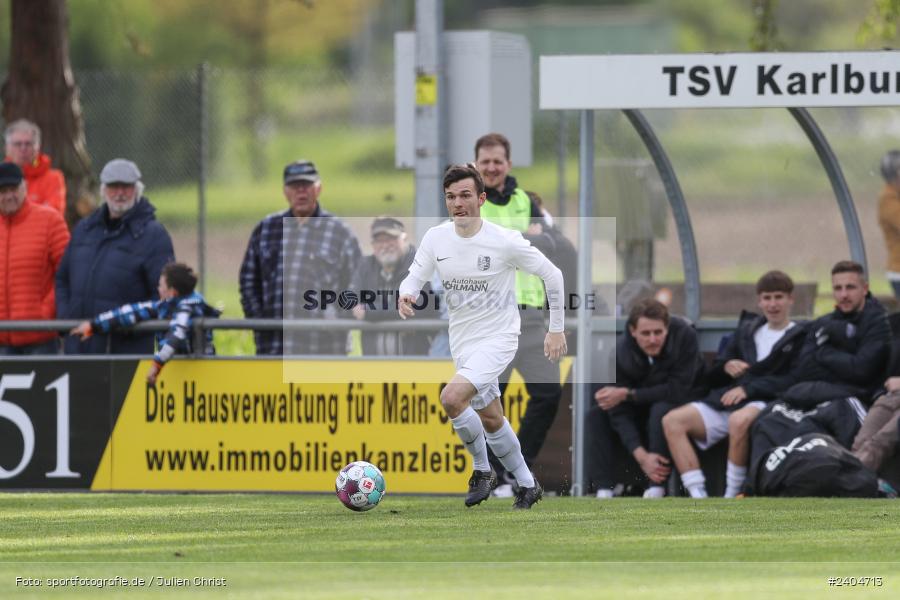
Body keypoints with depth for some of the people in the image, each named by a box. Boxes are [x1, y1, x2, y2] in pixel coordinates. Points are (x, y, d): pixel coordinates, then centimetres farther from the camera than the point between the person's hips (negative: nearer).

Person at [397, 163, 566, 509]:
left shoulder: (505, 242, -16)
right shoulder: (435, 238, -4)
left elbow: (552, 275, -5)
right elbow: (415, 276, 5)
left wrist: (556, 329, -3)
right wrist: (406, 295, -20)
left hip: (497, 338, -6)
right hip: (462, 342, 6)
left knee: (451, 397, -26)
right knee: (490, 421, 14)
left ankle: (482, 469, -6)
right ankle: (527, 485, 33)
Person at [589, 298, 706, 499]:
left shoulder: (684, 336, -27)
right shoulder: (621, 351, -17)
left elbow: (678, 391, -28)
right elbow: (619, 412, -20)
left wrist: (627, 394, -28)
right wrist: (641, 455, -33)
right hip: (644, 409, 4)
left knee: (661, 411, -36)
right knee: (596, 415, -14)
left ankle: (657, 489, -32)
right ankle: (603, 488, -22)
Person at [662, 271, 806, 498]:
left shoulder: (799, 337, 6)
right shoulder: (747, 329, 24)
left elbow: (793, 381, -8)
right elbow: (714, 376, 25)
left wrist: (748, 388, -15)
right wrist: (726, 367, 1)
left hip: (767, 402, -6)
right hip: (726, 401, 6)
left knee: (739, 420, -41)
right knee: (672, 421, -15)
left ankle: (732, 497, -28)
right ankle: (697, 496, -24)